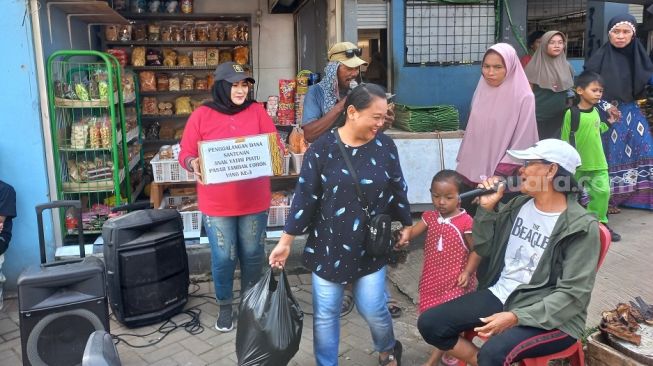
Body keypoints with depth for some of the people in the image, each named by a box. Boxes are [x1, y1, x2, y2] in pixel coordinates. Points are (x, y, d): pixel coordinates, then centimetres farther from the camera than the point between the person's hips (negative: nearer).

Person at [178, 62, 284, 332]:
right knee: (223, 257, 8)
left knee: (252, 254, 14)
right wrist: (194, 164, -23)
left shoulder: (257, 111, 1)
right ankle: (224, 305, 32)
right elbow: (185, 154, -1)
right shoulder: (201, 115, -3)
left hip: (254, 201, 2)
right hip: (217, 203, -1)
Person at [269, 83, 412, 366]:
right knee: (325, 314, 8)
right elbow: (305, 197, -9)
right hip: (328, 247, -1)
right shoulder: (322, 148, -12)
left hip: (371, 247, 1)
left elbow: (398, 189, 8)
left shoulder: (385, 146, -4)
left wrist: (406, 224, 17)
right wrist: (286, 241, -8)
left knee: (373, 309, 8)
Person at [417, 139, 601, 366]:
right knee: (429, 324, -7)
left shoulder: (581, 227, -13)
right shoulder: (518, 205, 6)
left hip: (548, 315, -6)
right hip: (500, 294, 6)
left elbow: (573, 294, -17)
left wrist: (516, 317, -26)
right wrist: (486, 209, -4)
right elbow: (484, 250, 12)